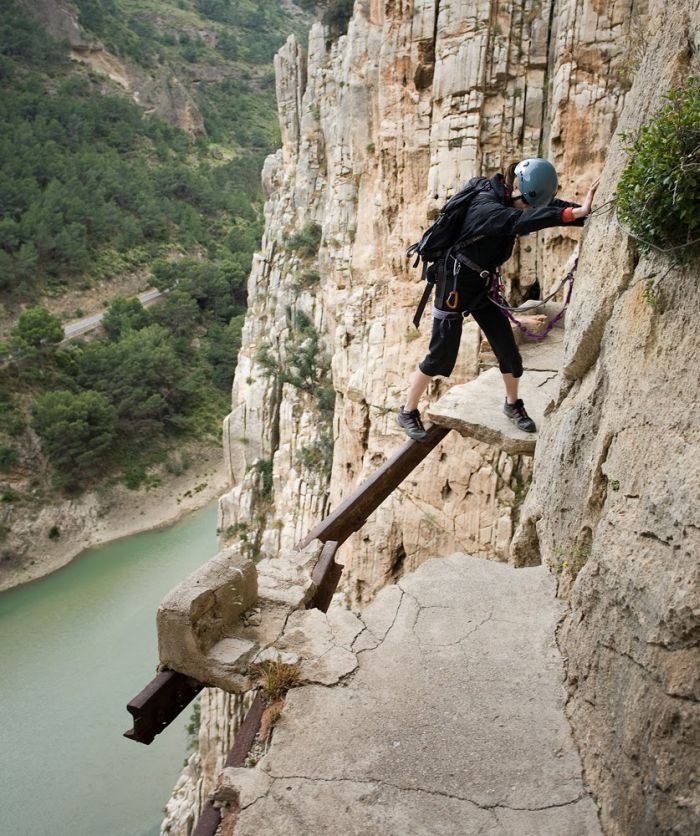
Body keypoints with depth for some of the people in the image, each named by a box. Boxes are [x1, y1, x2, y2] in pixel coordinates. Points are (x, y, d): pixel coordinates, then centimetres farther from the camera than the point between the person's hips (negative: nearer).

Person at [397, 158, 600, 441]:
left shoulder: (509, 198, -3)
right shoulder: (486, 207, -28)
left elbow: (550, 206, -6)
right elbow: (519, 222, -45)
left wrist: (587, 211, -23)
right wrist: (575, 213, -51)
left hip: (482, 285, 8)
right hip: (455, 283, -8)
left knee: (508, 349, 7)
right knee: (441, 355, -2)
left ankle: (513, 404, 30)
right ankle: (408, 412, 16)